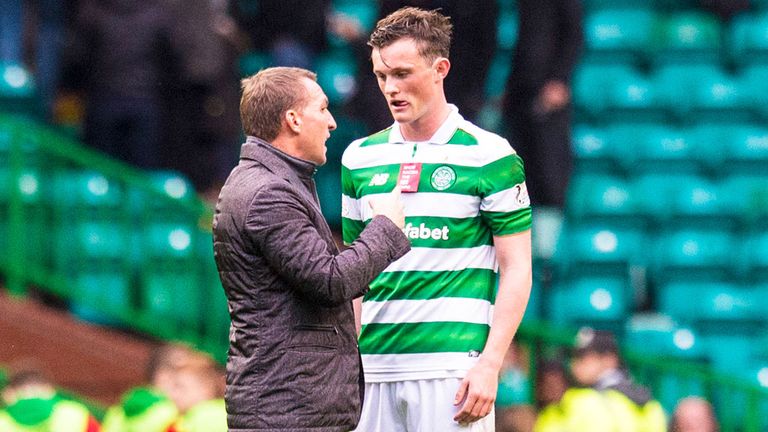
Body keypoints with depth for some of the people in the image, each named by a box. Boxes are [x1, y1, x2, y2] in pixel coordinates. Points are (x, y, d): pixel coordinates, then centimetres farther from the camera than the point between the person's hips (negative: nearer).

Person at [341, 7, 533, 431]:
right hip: (375, 369, 4)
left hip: (454, 368, -4)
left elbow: (516, 270, -2)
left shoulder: (490, 156, -1)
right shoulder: (360, 158, 12)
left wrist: (489, 364, -11)